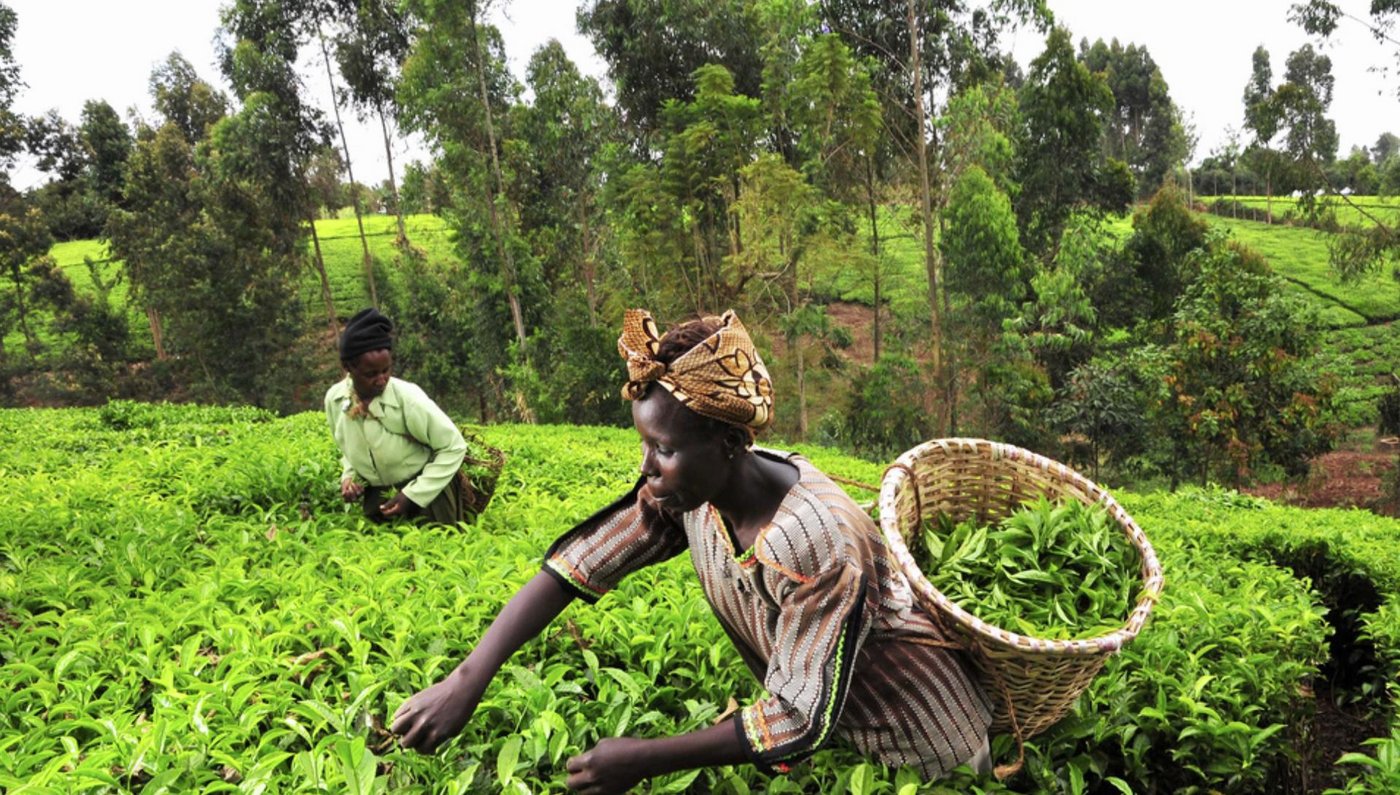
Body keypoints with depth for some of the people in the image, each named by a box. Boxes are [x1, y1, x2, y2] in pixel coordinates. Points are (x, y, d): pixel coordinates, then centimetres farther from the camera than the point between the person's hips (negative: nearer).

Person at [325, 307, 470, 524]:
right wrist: (349, 476, -9)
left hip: (425, 493, -4)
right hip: (376, 497, 4)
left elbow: (454, 447, -16)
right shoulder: (334, 399, -10)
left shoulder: (408, 399, -25)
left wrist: (413, 495, -18)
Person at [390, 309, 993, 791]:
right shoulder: (687, 490, -18)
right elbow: (575, 563, -18)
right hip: (817, 713, 5)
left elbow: (800, 720, -31)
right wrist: (467, 679, -27)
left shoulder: (819, 545, -37)